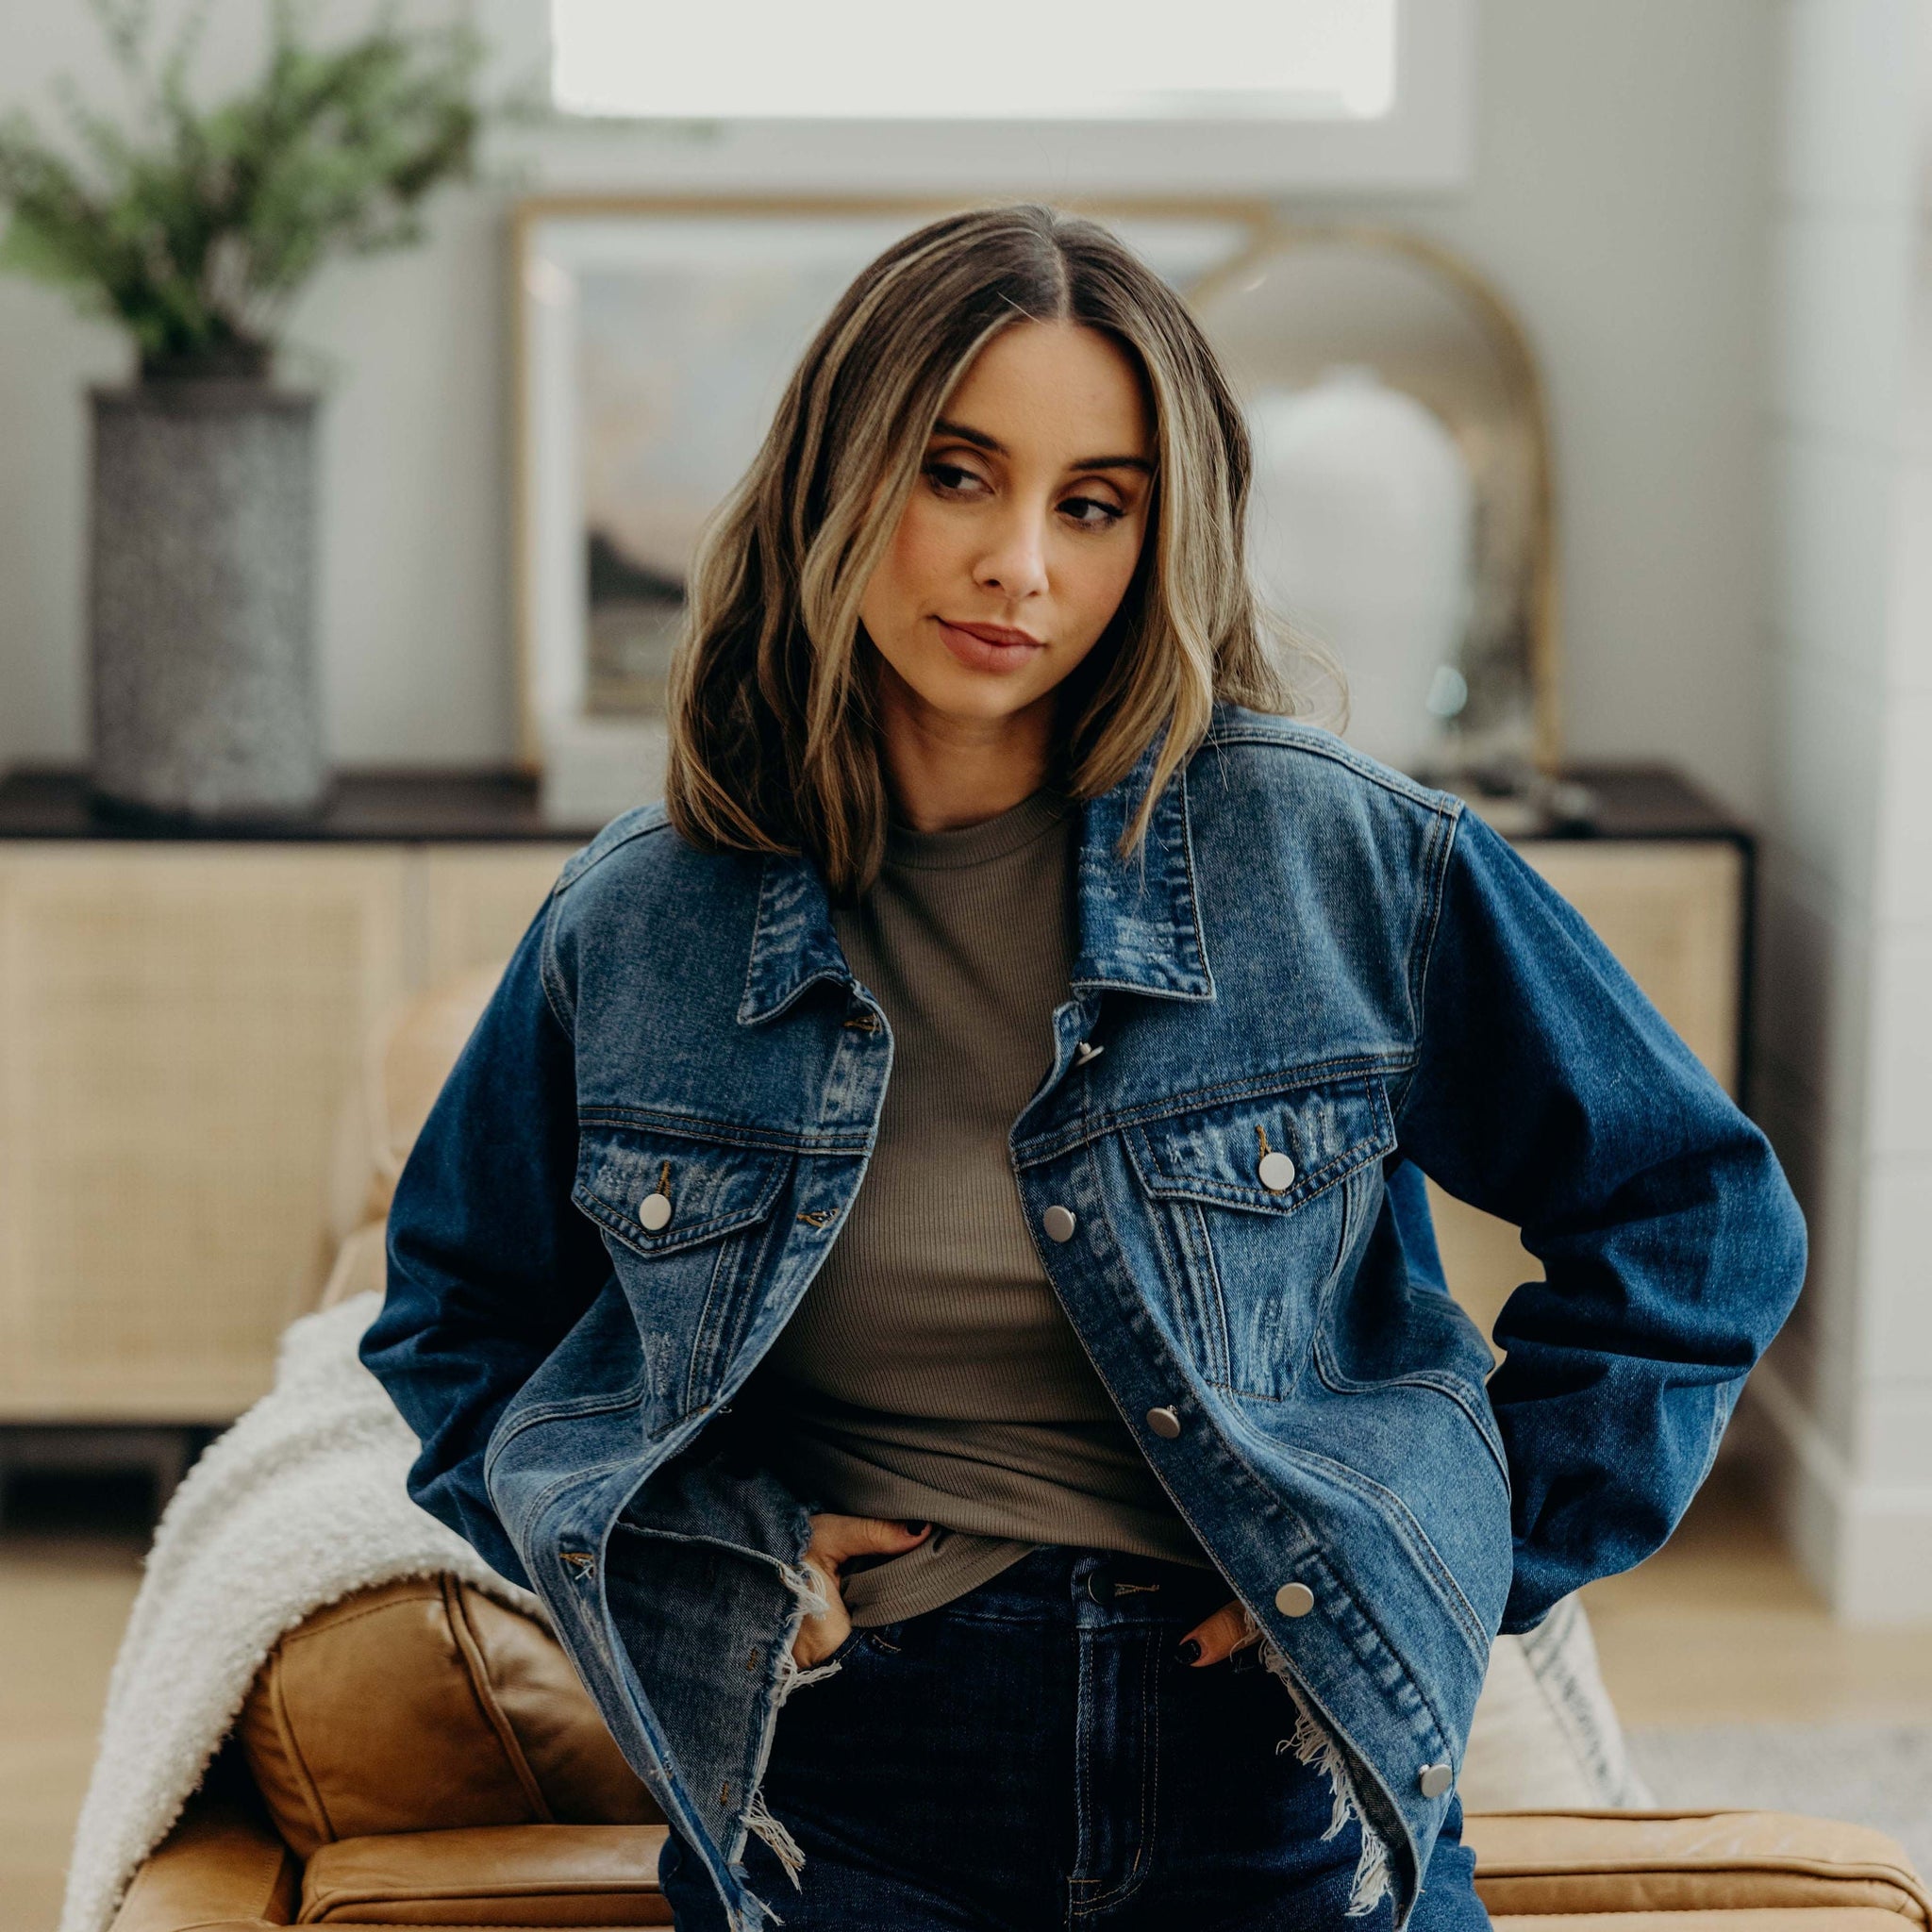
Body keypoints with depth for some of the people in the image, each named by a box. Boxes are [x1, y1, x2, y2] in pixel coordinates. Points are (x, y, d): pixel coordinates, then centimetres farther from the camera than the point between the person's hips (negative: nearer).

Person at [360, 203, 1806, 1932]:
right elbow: (453, 1320, 14)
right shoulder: (634, 935, -1)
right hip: (842, 1779, 1)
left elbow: (1701, 1219, 3)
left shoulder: (1343, 861, -7)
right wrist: (703, 1553, 0)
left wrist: (1483, 1555, -2)